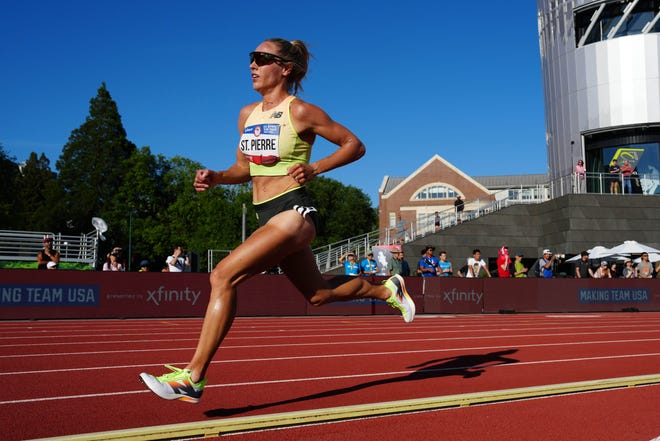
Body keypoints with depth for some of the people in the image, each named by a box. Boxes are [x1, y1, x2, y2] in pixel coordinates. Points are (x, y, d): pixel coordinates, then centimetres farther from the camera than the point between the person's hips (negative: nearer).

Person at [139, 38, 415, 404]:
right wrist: (215, 178, 0)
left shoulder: (300, 111, -8)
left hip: (293, 212, -8)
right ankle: (386, 289, 41)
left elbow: (355, 145, -1)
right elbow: (244, 168, 20)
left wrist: (314, 169, -14)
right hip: (268, 216, 8)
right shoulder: (247, 114, 12)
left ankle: (193, 377, -16)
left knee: (222, 276, -21)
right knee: (320, 295, 19)